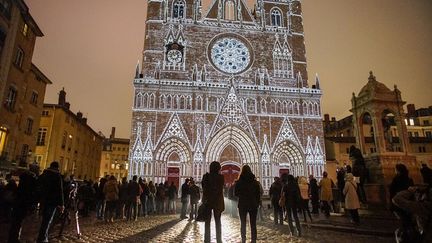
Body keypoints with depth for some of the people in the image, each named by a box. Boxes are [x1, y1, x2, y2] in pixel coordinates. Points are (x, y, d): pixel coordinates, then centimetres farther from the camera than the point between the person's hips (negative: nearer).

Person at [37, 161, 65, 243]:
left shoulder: (43, 175, 10)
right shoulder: (57, 176, -9)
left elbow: (38, 187, 13)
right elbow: (60, 191, -14)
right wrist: (62, 204, -11)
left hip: (43, 200, 7)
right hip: (52, 201, -6)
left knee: (44, 220, 18)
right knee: (47, 221, -3)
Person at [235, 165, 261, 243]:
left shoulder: (239, 182, -7)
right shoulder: (255, 182, -3)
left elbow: (236, 193, 1)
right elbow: (258, 194, 1)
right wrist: (257, 203, 11)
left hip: (242, 205, -1)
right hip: (253, 204, 1)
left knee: (243, 223, 12)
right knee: (253, 224, 8)